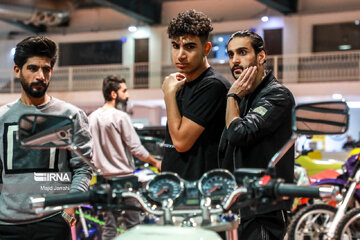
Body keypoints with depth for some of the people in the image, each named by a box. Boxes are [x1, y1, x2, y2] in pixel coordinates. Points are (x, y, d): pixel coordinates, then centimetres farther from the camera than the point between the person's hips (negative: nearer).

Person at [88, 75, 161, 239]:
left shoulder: (92, 117, 7)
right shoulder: (120, 117, -13)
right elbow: (136, 149, -12)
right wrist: (156, 163, 0)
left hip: (104, 177, 6)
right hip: (124, 176, -6)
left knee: (108, 226, 10)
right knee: (133, 224, 1)